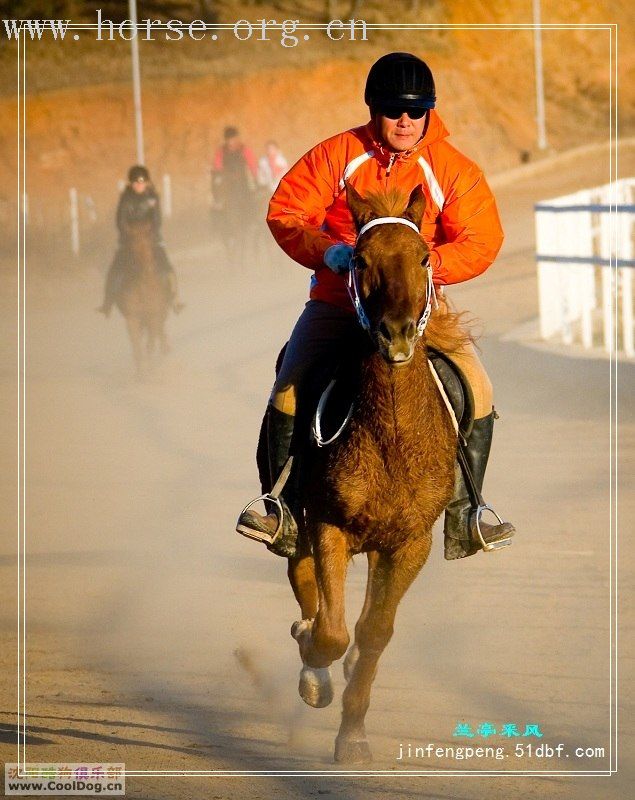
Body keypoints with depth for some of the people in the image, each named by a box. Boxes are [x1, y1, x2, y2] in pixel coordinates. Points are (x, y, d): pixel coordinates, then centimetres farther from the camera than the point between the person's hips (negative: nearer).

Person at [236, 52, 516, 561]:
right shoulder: (337, 156, -4)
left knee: (476, 390, -16)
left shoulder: (455, 170, -5)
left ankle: (464, 516, -6)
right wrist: (326, 251, -23)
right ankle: (284, 507, -2)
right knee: (289, 392, -19)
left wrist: (428, 263, -27)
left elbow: (482, 243, -10)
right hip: (337, 301, 0)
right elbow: (285, 212, -4)